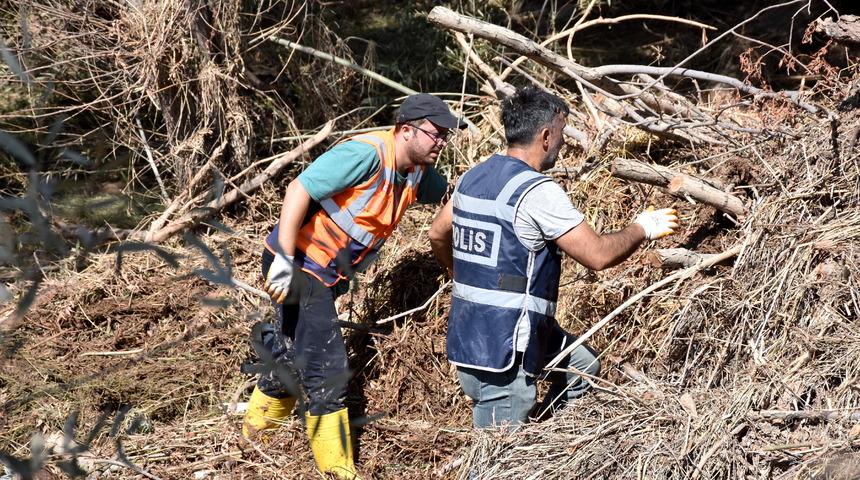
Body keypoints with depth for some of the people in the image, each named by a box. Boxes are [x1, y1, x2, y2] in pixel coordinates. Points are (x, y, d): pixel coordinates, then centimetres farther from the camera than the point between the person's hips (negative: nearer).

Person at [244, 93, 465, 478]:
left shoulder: (418, 172, 4)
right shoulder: (367, 153, -23)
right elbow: (299, 190, -27)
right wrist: (284, 261, -29)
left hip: (324, 273, 9)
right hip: (296, 265, -9)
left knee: (293, 359, 21)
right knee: (326, 370, -7)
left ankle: (252, 440, 41)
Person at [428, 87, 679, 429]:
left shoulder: (473, 178, 8)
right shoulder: (537, 191, -18)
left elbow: (438, 234, 22)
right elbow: (598, 255, -17)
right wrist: (642, 229, 1)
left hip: (467, 333, 10)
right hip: (502, 348, -10)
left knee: (583, 366, 24)